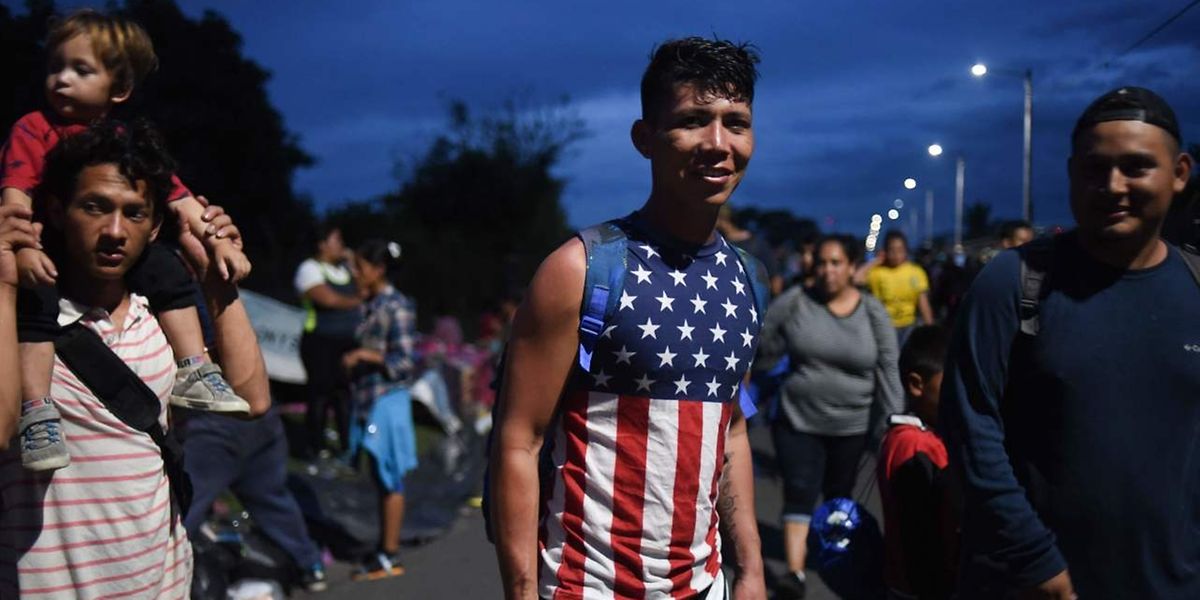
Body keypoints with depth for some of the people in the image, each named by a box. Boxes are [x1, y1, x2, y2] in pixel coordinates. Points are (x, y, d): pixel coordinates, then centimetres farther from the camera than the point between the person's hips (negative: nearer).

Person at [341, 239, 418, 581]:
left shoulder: (397, 308, -12)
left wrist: (365, 356, -17)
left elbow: (405, 361, -14)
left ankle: (390, 558, 5)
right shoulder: (371, 306, 13)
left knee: (390, 479, -2)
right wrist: (353, 361, 6)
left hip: (388, 400, -8)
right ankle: (383, 551, 21)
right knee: (381, 479, 13)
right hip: (368, 399, 8)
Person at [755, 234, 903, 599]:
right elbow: (762, 350, -2)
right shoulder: (794, 302, -9)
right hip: (798, 420, -1)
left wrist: (891, 423, -9)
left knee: (839, 493, 17)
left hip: (852, 425, 1)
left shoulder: (873, 312, -7)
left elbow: (888, 371, -7)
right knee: (800, 491, -9)